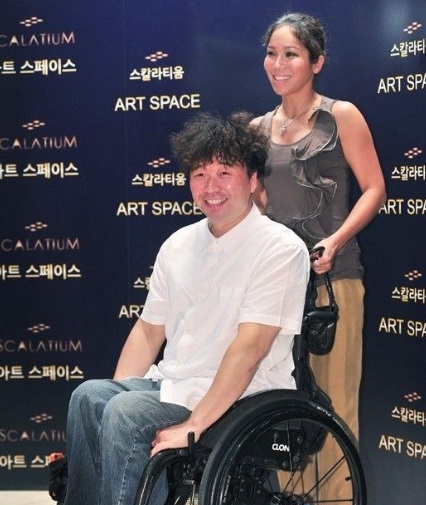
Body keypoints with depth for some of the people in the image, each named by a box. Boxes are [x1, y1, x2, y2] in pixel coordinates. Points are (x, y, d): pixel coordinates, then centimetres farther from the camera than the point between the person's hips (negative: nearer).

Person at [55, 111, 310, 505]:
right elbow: (148, 330, 14)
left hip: (241, 398, -6)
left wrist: (193, 425, -25)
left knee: (126, 414, -26)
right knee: (91, 395, -17)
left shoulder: (281, 248, -12)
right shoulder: (179, 245, 10)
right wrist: (117, 394, 1)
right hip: (172, 384, 7)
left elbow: (249, 347, -21)